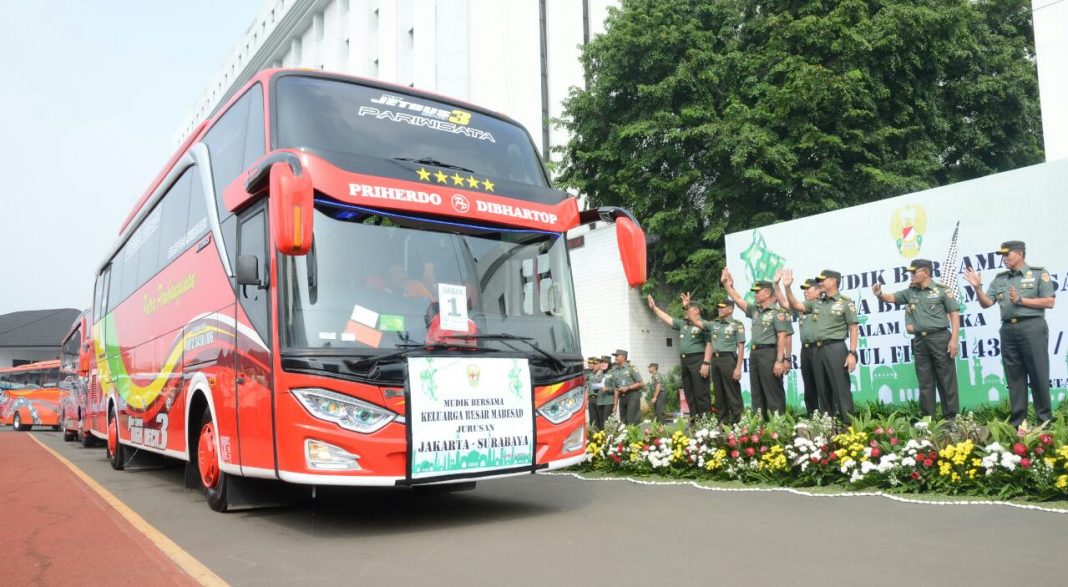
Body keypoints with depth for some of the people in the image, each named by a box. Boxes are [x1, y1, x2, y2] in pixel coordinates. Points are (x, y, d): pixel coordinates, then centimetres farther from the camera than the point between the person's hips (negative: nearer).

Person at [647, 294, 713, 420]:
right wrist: (654, 307, 21)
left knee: (701, 393, -9)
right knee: (689, 394, 8)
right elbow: (667, 318, 25)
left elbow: (709, 345, -12)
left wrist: (706, 363, -20)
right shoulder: (683, 324, 19)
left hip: (698, 360, -8)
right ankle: (694, 419, 13)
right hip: (684, 361, 8)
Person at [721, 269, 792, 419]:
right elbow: (738, 300, 21)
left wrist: (779, 360, -19)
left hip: (769, 353, -8)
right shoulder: (755, 310, 15)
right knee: (756, 393, 10)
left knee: (773, 392, -4)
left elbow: (782, 338, -13)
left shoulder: (778, 313, -8)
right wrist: (727, 285, 13)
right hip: (754, 353, 8)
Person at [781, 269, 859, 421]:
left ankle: (848, 425, -3)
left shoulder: (845, 302, -2)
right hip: (818, 350, 6)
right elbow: (795, 306, 13)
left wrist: (852, 353, -13)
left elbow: (854, 329, -6)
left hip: (836, 348, -6)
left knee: (841, 389, -6)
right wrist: (788, 287, -1)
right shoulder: (816, 303, 15)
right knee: (823, 391, 10)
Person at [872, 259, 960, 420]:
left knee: (947, 380, 1)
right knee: (925, 383, 9)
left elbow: (954, 315, -5)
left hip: (940, 338, -5)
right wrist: (880, 294, -17)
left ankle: (951, 418, 8)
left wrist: (954, 339, -13)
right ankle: (928, 418, 16)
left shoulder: (942, 290, -3)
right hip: (919, 340, 5)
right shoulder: (909, 292, 11)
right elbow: (891, 298, 8)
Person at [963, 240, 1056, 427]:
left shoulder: (1039, 273, 3)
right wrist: (978, 287, -6)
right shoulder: (1000, 279, 15)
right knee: (1014, 376, 7)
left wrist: (1021, 301, -10)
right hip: (1008, 330, 5)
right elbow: (986, 303, 9)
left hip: (1032, 327, -5)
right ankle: (1017, 421, 12)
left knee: (1038, 374, -2)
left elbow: (1050, 302, -4)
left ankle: (1045, 419, 6)